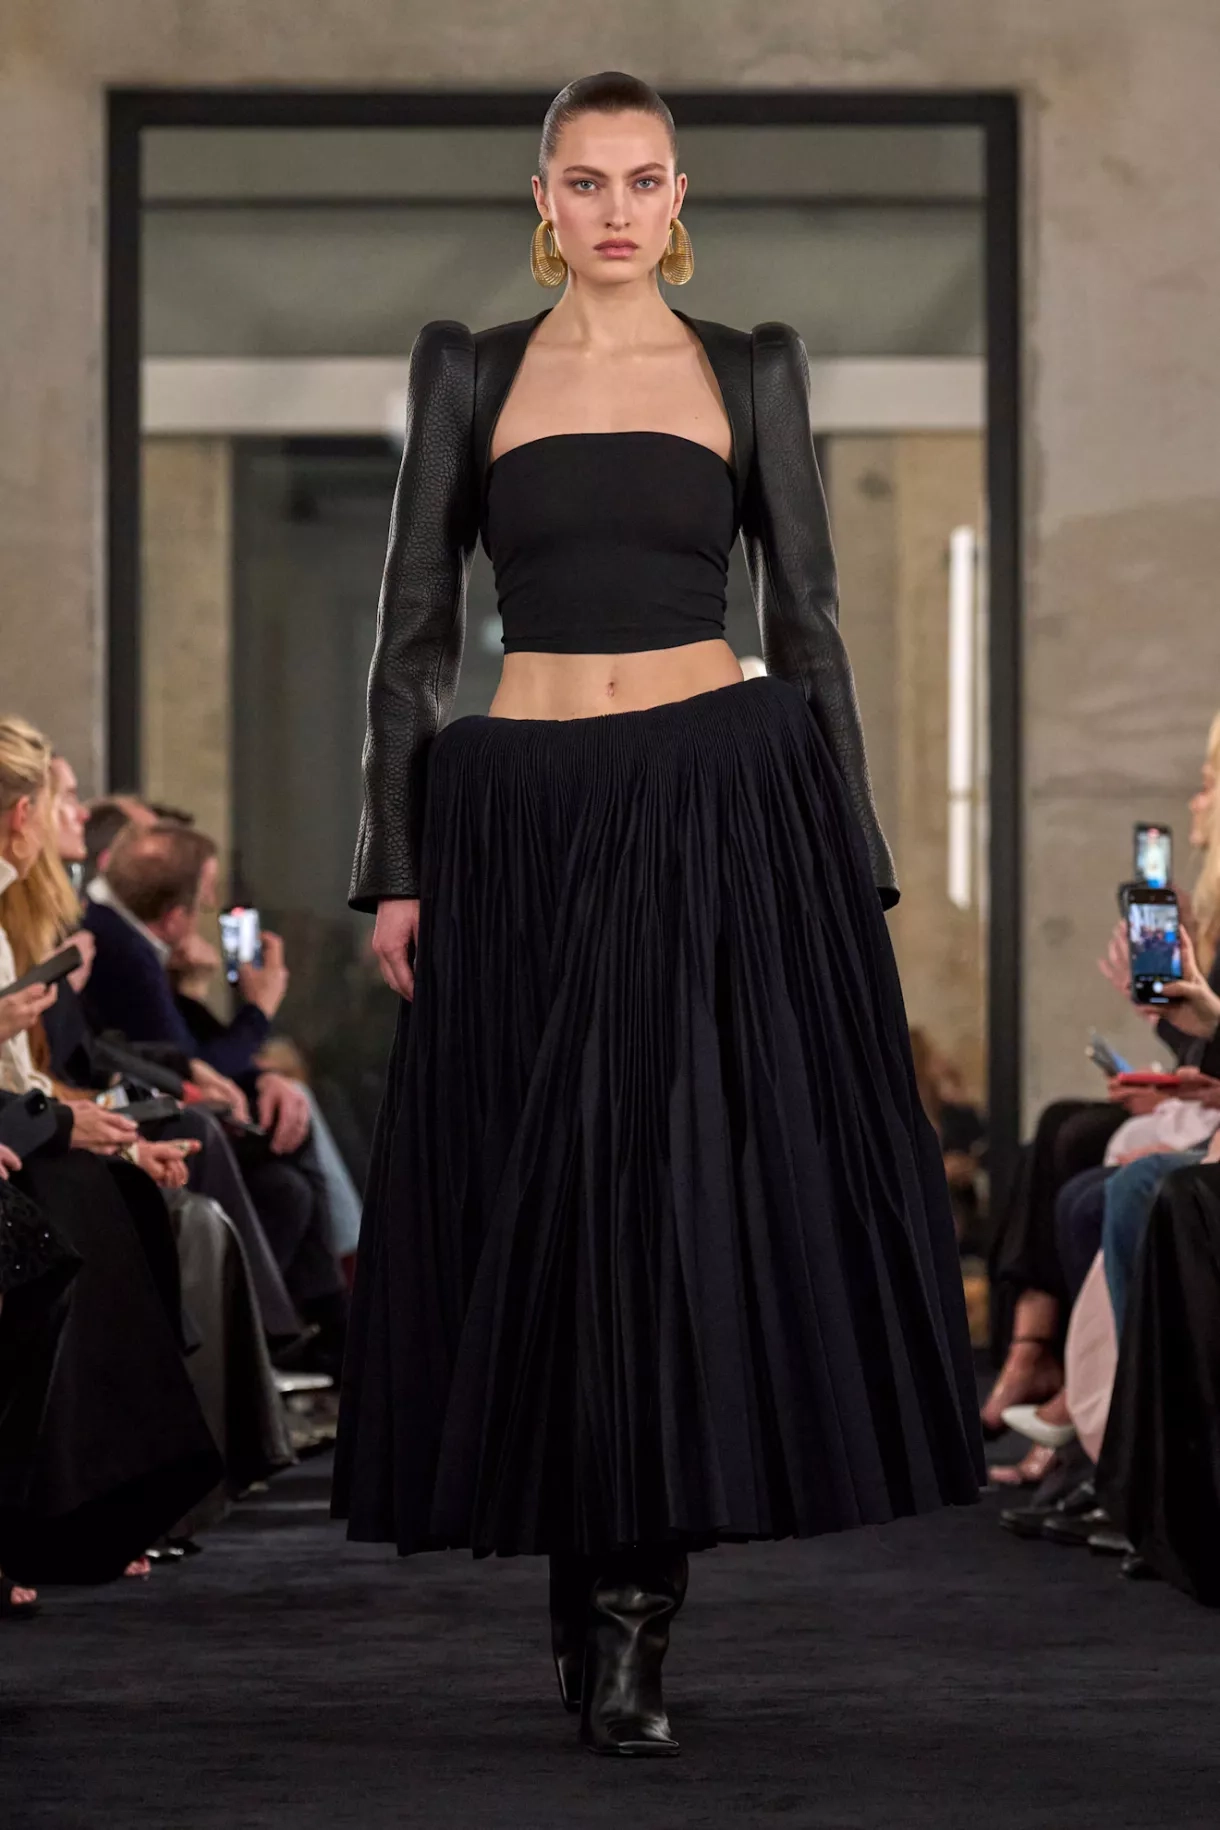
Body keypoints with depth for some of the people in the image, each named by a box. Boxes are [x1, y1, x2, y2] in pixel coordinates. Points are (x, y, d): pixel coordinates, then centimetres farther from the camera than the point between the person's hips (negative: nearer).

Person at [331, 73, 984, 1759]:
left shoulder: (750, 372, 7)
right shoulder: (469, 372, 8)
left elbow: (808, 622, 7)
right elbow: (414, 630, 6)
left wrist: (850, 864, 2)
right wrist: (394, 863, -1)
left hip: (727, 809, -1)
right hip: (527, 822, 1)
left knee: (697, 1175, -8)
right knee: (548, 1190, 1)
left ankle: (628, 1617, -2)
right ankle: (608, 1595, 15)